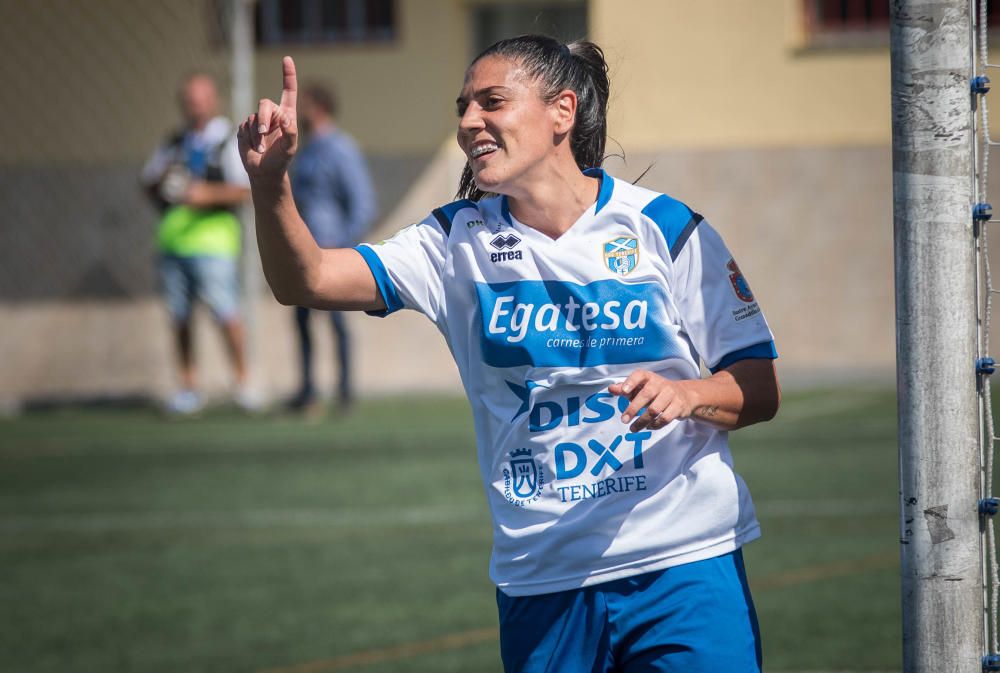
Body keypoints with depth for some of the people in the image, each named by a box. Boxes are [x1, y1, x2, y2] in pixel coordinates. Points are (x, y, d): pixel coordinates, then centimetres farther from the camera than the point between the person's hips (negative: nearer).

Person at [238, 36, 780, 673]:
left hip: (682, 568, -2)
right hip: (541, 584, 2)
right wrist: (272, 183, -25)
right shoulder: (459, 239, 4)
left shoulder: (662, 227, -3)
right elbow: (307, 280, -7)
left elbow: (762, 390, -2)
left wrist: (686, 395, -23)